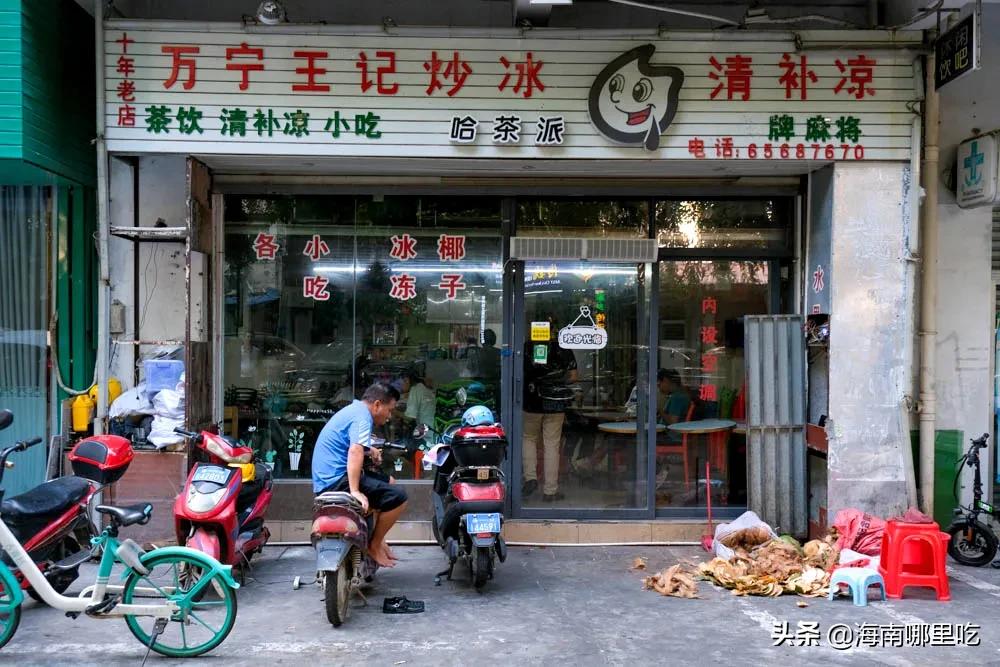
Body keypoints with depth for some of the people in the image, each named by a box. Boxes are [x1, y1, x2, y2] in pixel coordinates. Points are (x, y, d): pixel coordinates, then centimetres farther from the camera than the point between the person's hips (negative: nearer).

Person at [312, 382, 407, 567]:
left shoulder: (353, 409, 19)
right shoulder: (362, 416, -13)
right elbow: (355, 452, -30)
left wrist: (369, 450, 38)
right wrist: (355, 491, -36)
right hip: (338, 479, -11)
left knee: (388, 483, 25)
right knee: (397, 497, -16)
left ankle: (376, 538, 24)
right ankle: (374, 545, -4)